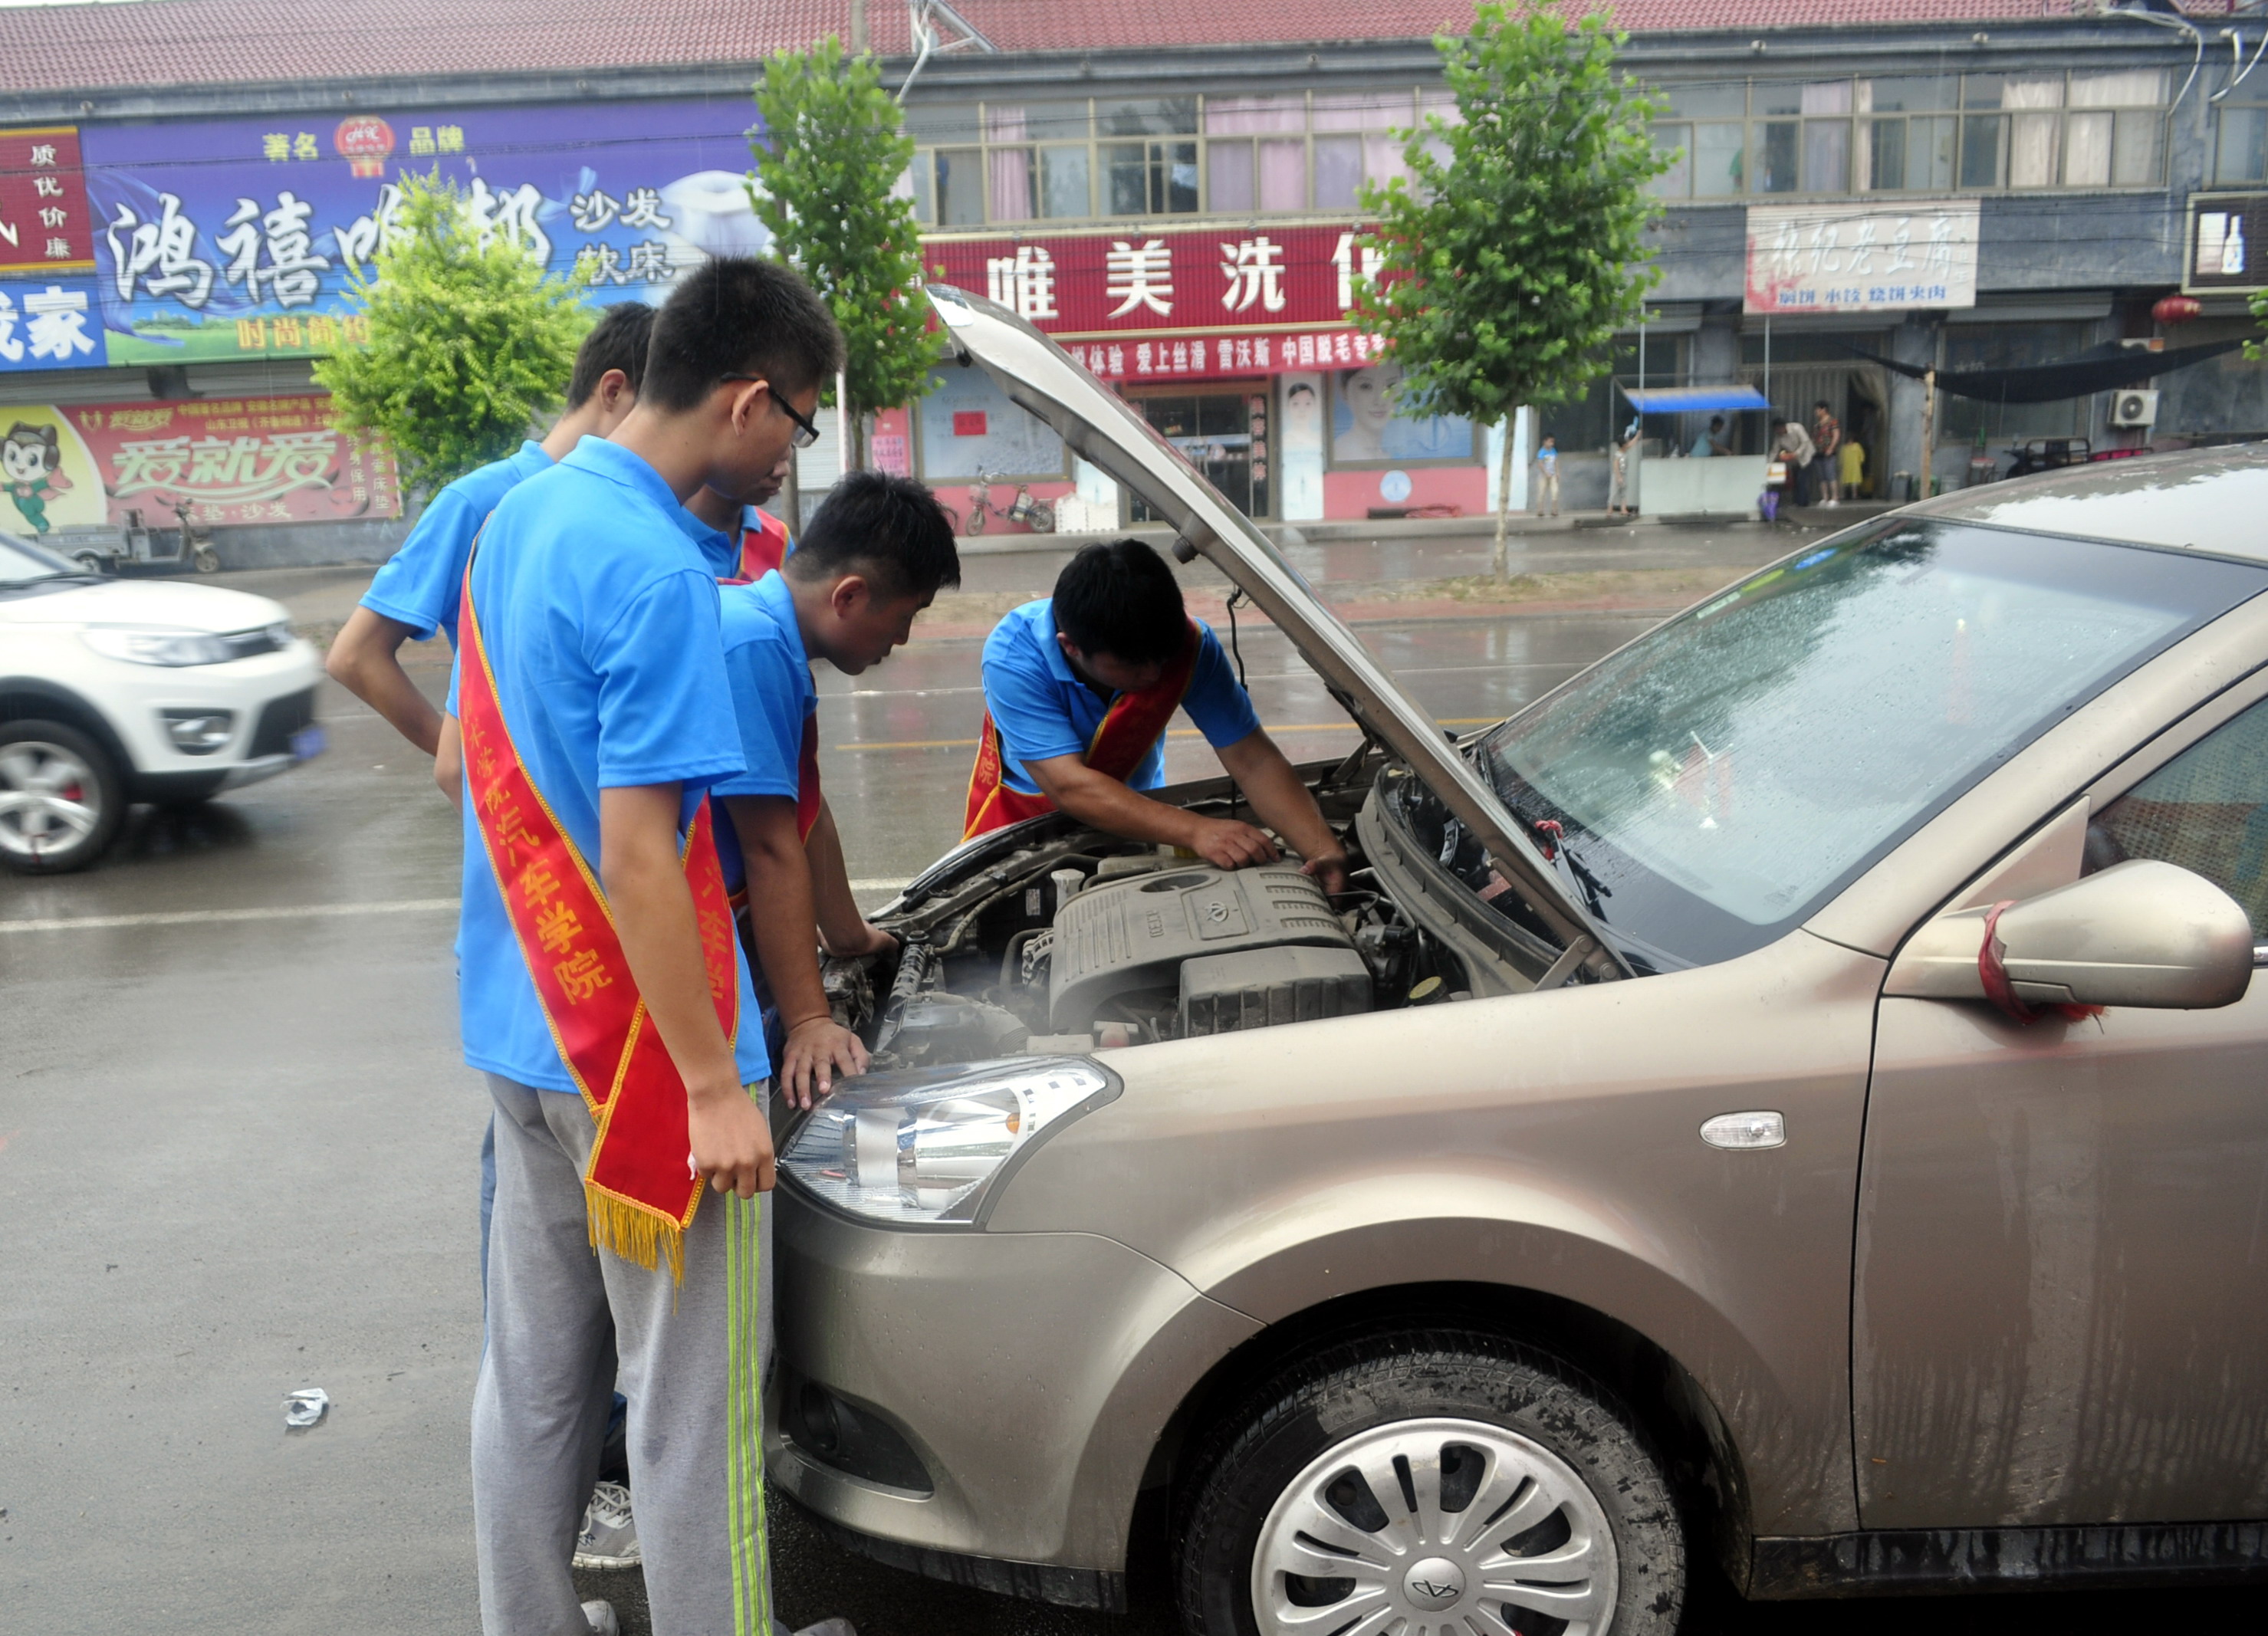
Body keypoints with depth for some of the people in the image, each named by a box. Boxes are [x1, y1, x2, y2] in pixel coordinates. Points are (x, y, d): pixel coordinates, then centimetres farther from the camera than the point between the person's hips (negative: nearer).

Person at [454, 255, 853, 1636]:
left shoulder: (522, 516, 7)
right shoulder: (660, 577, -21)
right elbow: (636, 860, -25)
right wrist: (716, 1090, -19)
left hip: (524, 1028, 9)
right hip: (640, 1054, -9)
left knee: (534, 1368, 21)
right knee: (693, 1401, 6)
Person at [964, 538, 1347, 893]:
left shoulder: (1188, 645, -28)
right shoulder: (1012, 656, -35)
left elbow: (1254, 761, -27)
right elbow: (1069, 787, -42)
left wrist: (1324, 850, -43)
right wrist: (1195, 830, -53)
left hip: (1134, 812, 2)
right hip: (1021, 817, -2)